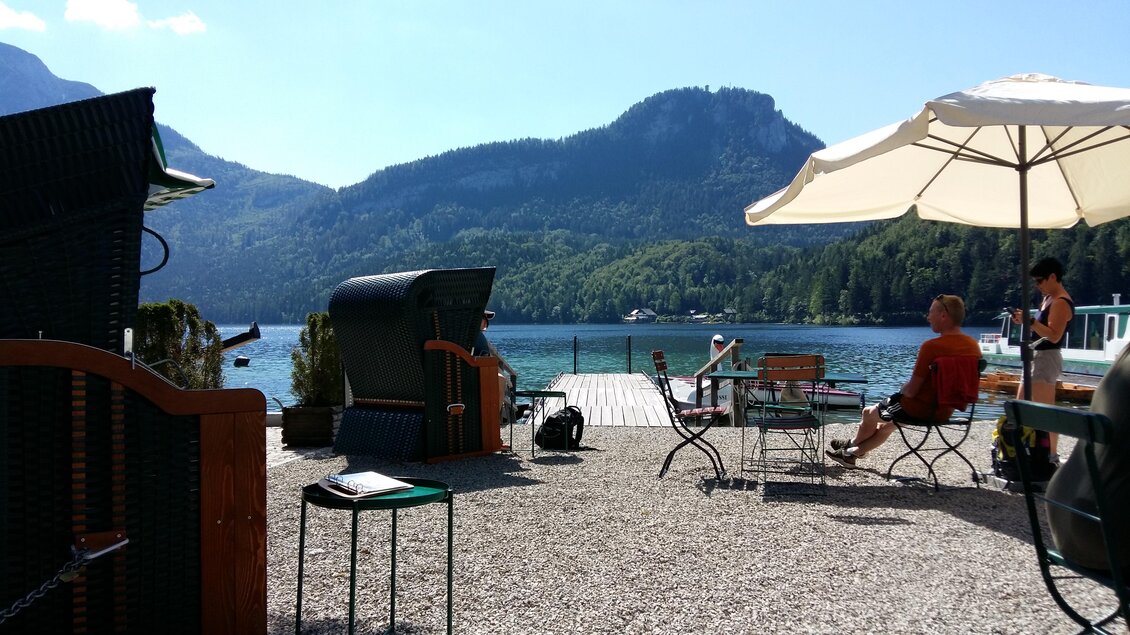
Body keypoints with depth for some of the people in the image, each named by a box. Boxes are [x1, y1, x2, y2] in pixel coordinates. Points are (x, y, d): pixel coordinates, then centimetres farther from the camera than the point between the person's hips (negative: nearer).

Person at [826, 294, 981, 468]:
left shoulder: (932, 346, -26)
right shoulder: (974, 346, -3)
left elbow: (911, 391, -22)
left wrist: (903, 388, 2)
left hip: (920, 408, -7)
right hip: (945, 411, 8)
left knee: (869, 413, 20)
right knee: (889, 422, 30)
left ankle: (852, 444, 45)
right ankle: (853, 453, 40)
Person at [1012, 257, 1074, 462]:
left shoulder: (1061, 303, -14)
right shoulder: (1048, 299, 16)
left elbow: (1054, 336, -22)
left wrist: (1030, 320, -26)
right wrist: (1024, 320, 4)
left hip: (1046, 358, -11)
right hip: (1036, 356, 11)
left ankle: (1052, 454, -5)